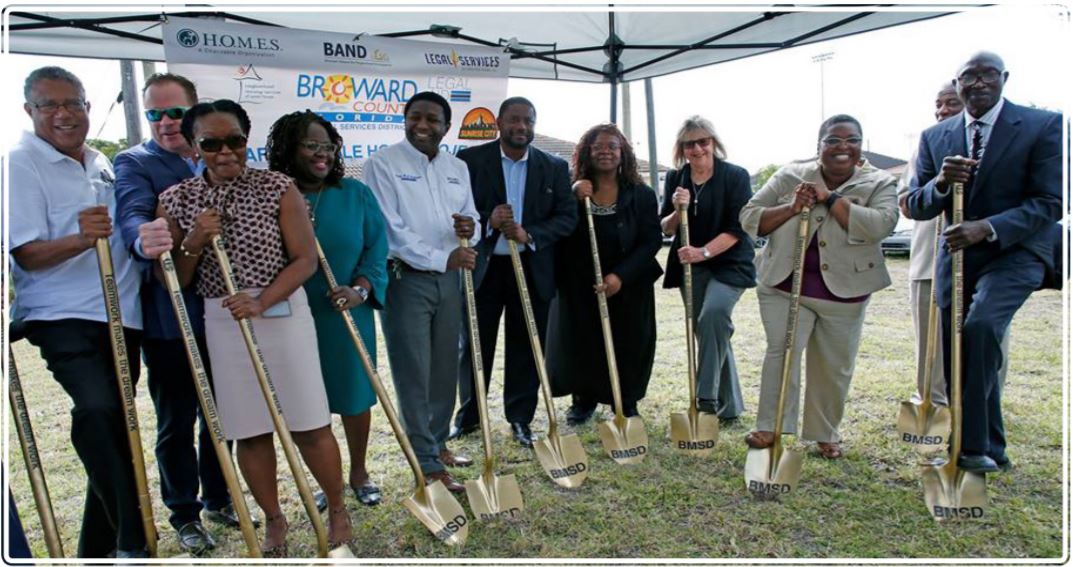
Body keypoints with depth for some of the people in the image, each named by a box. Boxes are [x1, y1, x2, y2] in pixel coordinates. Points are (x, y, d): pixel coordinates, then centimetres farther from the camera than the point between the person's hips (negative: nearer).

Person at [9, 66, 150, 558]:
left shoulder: (102, 163, 14)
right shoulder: (20, 163, -5)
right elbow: (27, 255, -14)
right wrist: (80, 240, -31)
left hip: (121, 316, 7)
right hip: (62, 317, -6)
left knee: (115, 426, 10)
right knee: (96, 408, -28)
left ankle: (97, 546, 26)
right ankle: (133, 538, -16)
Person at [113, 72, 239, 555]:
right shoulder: (134, 162, -4)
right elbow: (132, 213, -23)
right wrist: (143, 239, -46)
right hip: (167, 318, -4)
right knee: (176, 423, 8)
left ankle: (217, 498, 35)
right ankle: (184, 515, 26)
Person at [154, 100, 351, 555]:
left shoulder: (278, 188, -5)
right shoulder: (176, 200, 3)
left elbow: (305, 259, -7)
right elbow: (174, 282, 5)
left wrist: (261, 300, -20)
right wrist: (193, 242, -14)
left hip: (283, 314, -2)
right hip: (223, 323, 3)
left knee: (309, 424, 2)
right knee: (248, 430, 10)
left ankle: (337, 508, 24)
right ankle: (274, 520, 29)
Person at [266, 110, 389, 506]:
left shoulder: (355, 194, 2)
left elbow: (377, 247, -1)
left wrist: (360, 289, -14)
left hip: (348, 314, 1)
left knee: (355, 394, 11)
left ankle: (358, 473, 32)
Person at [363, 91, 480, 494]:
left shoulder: (458, 167, 12)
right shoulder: (383, 163, -7)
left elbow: (471, 216, 15)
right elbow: (392, 229, -15)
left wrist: (470, 228, -10)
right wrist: (443, 258, -21)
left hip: (449, 278, 6)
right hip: (405, 278, -6)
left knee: (445, 369, 14)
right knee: (414, 373, -1)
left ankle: (436, 443, 31)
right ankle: (428, 465, 9)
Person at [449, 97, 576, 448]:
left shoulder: (554, 167, 5)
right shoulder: (470, 160, -2)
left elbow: (568, 216, -1)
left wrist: (529, 234, -16)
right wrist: (487, 221, -23)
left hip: (533, 269, 1)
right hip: (482, 268, -1)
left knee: (526, 347, 8)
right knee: (474, 346, 9)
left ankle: (520, 419, 24)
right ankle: (468, 416, 28)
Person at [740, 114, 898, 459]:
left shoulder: (880, 183, -1)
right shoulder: (790, 176, 1)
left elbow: (880, 225, -19)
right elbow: (749, 217, -1)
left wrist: (830, 198, -18)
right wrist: (791, 209, -16)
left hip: (844, 292, 1)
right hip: (785, 285, 0)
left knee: (834, 366, 10)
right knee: (781, 352, -10)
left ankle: (826, 434, 28)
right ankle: (770, 427, -1)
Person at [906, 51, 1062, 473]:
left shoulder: (1043, 126, -6)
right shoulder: (935, 137, 5)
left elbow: (1050, 202, -12)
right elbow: (915, 206, 4)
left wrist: (988, 228, -27)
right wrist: (941, 183, -18)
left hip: (1014, 253, -4)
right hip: (957, 256, 5)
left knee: (980, 327, -30)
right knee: (957, 355, 8)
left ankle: (972, 443, -18)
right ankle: (991, 451, 27)